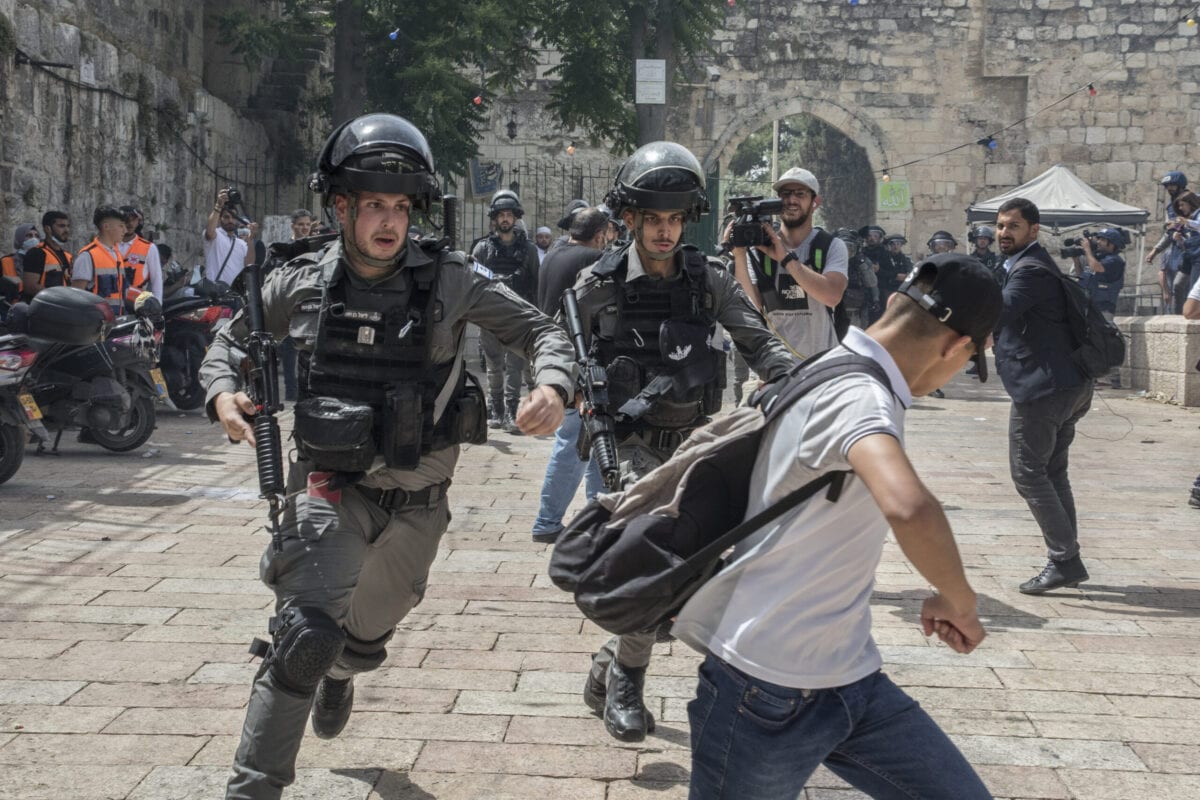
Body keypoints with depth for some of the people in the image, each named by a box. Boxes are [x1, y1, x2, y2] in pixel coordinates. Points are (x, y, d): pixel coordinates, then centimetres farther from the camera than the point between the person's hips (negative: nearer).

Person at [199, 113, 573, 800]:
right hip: (332, 487, -2)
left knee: (369, 631, 24)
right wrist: (222, 391, -11)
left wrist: (554, 386, -28)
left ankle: (339, 674, 62)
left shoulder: (447, 281, -11)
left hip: (416, 501, 2)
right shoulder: (300, 286, -7)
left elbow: (542, 331, -7)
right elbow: (234, 338, 9)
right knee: (307, 633, -22)